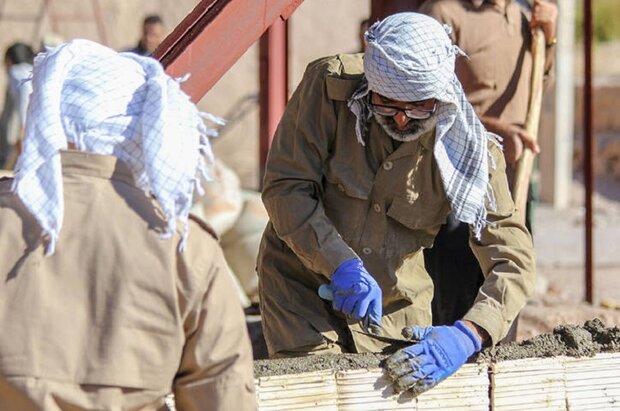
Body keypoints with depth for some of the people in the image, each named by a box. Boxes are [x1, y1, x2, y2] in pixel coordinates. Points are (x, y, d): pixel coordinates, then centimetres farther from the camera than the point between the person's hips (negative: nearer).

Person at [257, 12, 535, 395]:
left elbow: (513, 260, -20)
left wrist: (468, 334, -38)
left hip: (396, 303, 2)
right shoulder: (330, 85, -20)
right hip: (303, 283, -2)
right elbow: (285, 187, -20)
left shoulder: (469, 149, -18)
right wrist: (341, 266, -33)